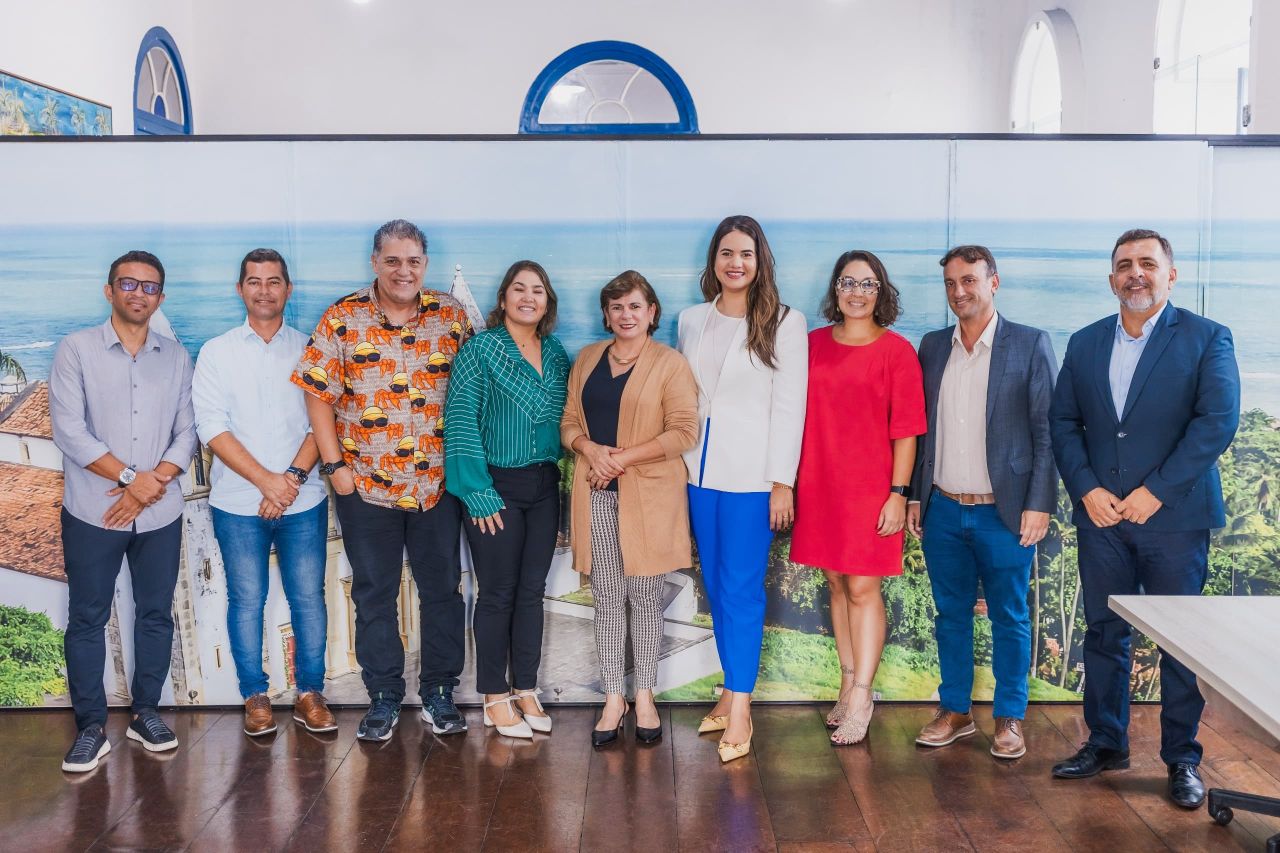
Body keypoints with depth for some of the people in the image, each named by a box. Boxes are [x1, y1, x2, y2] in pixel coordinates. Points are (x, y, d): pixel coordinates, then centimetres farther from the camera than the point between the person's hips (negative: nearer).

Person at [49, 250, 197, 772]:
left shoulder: (176, 357, 7)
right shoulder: (76, 349, -3)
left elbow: (187, 433, 4)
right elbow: (69, 431, -11)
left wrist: (153, 483, -12)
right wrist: (131, 478, -16)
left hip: (160, 514, 3)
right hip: (92, 512, -3)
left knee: (156, 613, 10)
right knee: (87, 618, 4)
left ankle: (145, 712, 24)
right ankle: (91, 726, 14)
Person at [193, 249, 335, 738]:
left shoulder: (309, 350, 7)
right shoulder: (217, 352, 4)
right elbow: (212, 427, -5)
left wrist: (294, 477, -13)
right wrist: (266, 480, -13)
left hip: (304, 500, 1)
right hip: (238, 502, 0)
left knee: (308, 597, 3)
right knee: (246, 601, 5)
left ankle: (310, 693, 15)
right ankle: (255, 697, 18)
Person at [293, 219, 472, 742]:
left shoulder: (451, 315, 1)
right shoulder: (343, 318, -2)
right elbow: (319, 394, -2)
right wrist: (335, 466, -7)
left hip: (438, 483, 1)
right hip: (366, 484, -1)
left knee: (443, 588, 9)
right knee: (374, 594, 9)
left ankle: (439, 693, 25)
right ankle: (384, 698, 23)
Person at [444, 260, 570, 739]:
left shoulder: (555, 354, 9)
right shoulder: (481, 349, -7)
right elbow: (460, 421, -12)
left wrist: (560, 483, 8)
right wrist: (477, 492, -16)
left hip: (544, 487, 5)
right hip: (497, 487, -5)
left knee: (532, 591, 11)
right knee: (498, 593, 2)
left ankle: (525, 691, 22)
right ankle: (495, 699, 14)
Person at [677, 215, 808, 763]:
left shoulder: (785, 324, -4)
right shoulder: (691, 321, 10)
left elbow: (789, 406, -7)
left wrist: (782, 484, -10)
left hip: (751, 476, -5)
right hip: (700, 471, 5)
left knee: (741, 590, -4)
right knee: (715, 587, 11)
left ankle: (739, 708, 1)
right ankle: (733, 692, 23)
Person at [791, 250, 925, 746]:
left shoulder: (897, 351, -3)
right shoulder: (813, 344, 7)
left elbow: (906, 430, -5)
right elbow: (798, 415, 10)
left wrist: (898, 494, -10)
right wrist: (789, 481, 7)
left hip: (870, 487, -4)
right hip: (818, 483, 4)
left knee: (863, 589, -3)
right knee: (837, 584, 11)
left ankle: (860, 700, 3)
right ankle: (850, 684, 22)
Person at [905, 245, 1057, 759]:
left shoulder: (1030, 345, -3)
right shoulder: (932, 347, 9)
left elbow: (1047, 430, -5)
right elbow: (921, 428, 12)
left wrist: (1039, 503, -11)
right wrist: (915, 496, 8)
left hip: (1004, 512, -3)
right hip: (943, 509, 4)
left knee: (1009, 620, 7)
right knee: (951, 615, 12)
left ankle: (1009, 719, 19)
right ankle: (954, 712, 24)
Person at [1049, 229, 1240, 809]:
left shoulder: (1206, 338, -1)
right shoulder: (1085, 343, 11)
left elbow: (1218, 420, -11)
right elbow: (1062, 422, 7)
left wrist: (1155, 491, -16)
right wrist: (1087, 489, -7)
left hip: (1175, 516, -3)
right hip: (1100, 515, 4)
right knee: (1103, 632, 10)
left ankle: (1182, 760, 16)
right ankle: (1105, 744, 23)